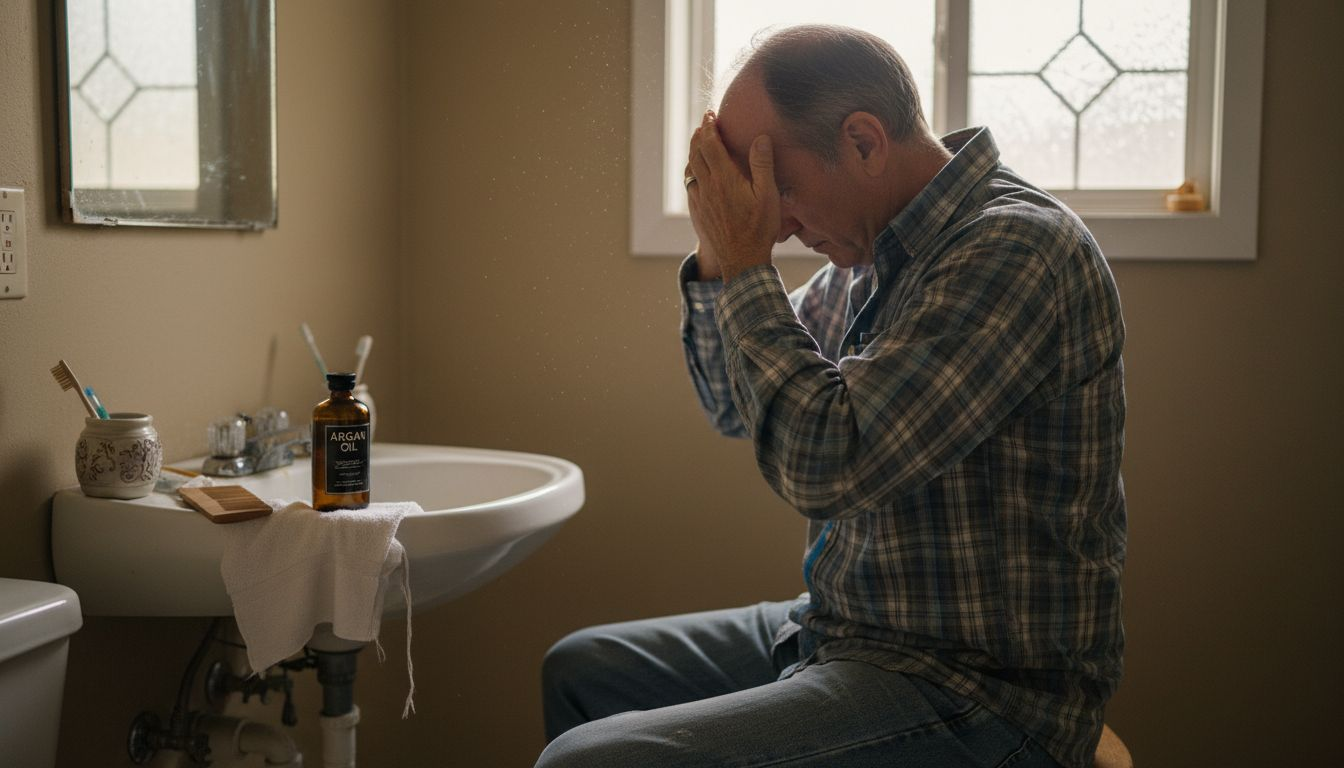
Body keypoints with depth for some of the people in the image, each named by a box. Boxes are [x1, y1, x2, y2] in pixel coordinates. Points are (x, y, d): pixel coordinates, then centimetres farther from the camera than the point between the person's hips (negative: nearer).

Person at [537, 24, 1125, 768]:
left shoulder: (1016, 247, -21)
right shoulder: (877, 250, 7)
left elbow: (826, 464, -28)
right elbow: (732, 404, 17)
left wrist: (746, 265, -18)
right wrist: (717, 257, 0)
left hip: (975, 695, -9)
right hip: (844, 633, 9)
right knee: (578, 670, 20)